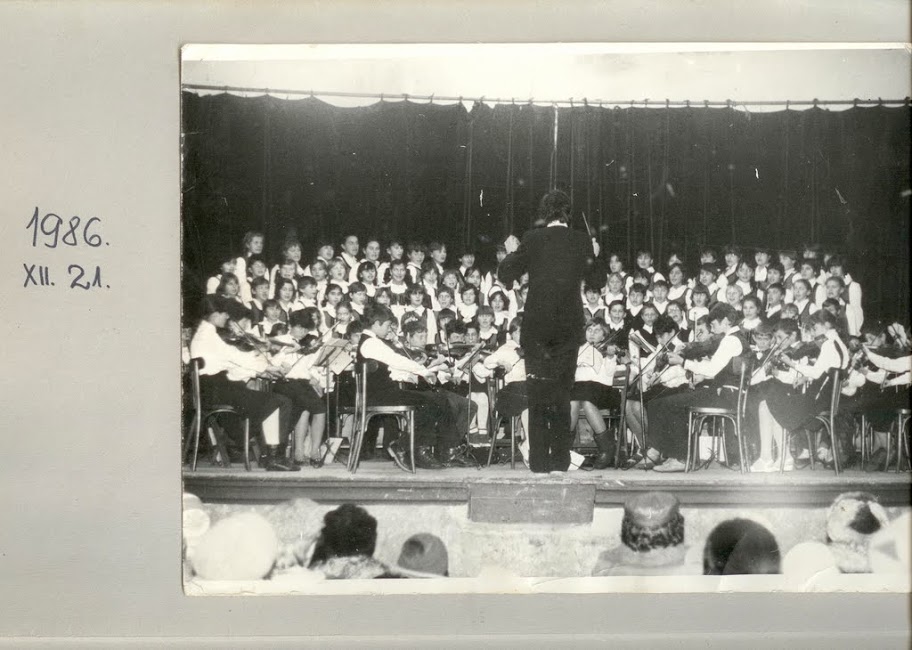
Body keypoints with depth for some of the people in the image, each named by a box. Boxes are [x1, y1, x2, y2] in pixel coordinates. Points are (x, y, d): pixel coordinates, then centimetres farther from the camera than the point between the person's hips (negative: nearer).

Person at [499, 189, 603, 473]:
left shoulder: (532, 240, -6)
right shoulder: (582, 242, -1)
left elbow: (505, 275, -4)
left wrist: (512, 252, 13)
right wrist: (594, 256, 21)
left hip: (537, 323, -1)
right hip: (570, 324, 1)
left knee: (538, 391, 5)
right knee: (562, 391, 10)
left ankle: (539, 460, 3)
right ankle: (560, 458, 10)